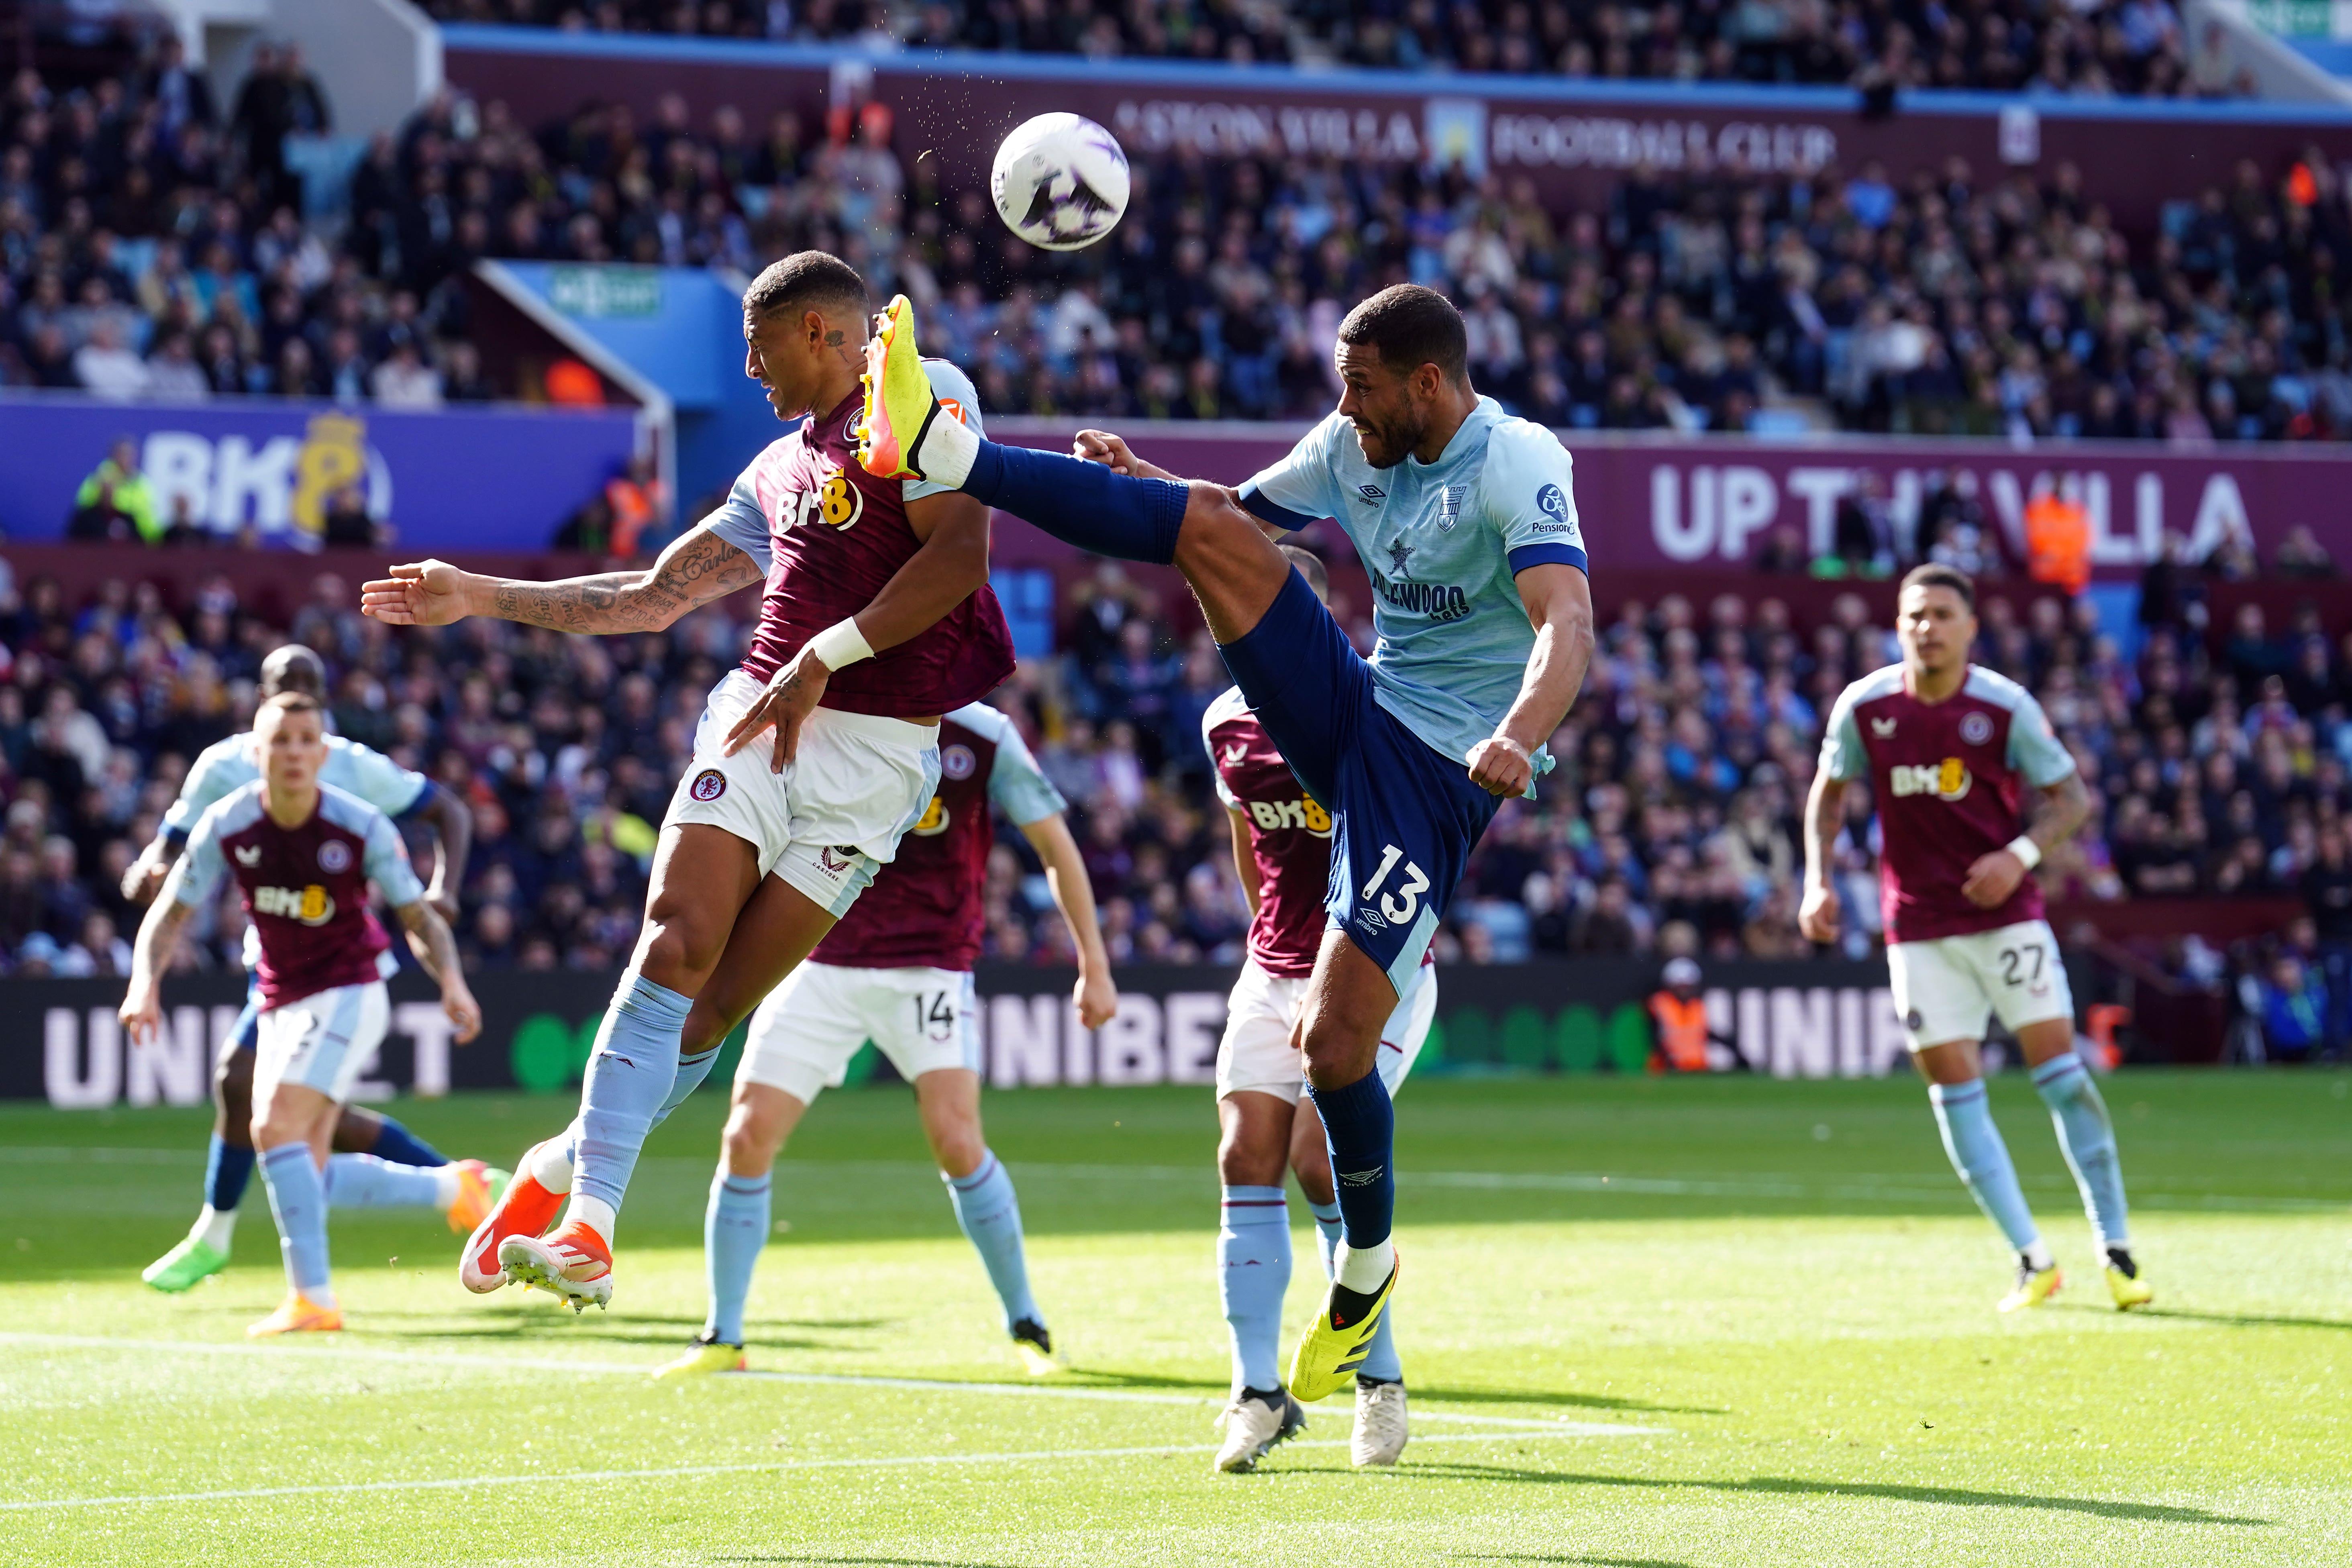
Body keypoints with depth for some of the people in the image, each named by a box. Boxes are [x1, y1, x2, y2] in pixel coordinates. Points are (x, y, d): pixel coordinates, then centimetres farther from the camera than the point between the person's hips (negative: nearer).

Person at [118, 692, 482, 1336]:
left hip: (347, 995, -6)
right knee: (304, 1166, 7)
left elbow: (419, 918, -7)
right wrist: (145, 983, -20)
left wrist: (451, 981, -25)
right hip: (281, 1004, 6)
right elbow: (170, 914, -2)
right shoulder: (226, 826, -9)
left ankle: (314, 1297, -23)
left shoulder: (363, 827, -16)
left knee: (277, 1127, -22)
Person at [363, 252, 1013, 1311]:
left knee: (725, 1003, -6)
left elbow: (960, 556, -12)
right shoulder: (777, 471, 25)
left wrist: (827, 657, -14)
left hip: (879, 747, -5)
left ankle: (565, 1166, 10)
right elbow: (649, 598, 31)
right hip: (760, 714, 5)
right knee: (675, 949, -16)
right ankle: (586, 1224, -18)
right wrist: (481, 597, 30)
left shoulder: (922, 395, 2)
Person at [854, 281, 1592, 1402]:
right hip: (1349, 710, 7)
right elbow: (1248, 511, 25)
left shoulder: (1518, 467, -17)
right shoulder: (1354, 446, 7)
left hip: (1438, 773, -7)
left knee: (1334, 1045, -15)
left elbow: (1567, 621, -32)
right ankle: (933, 450, -21)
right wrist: (1144, 483, 5)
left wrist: (1520, 734, -52)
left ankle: (1364, 1268, 11)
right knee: (1209, 526, -13)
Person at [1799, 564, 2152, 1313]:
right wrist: (1817, 880, -2)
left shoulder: (2006, 706, -9)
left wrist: (2021, 855, -20)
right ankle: (2033, 1261, 3)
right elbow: (1829, 794, 11)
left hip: (2006, 912, -2)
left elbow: (2071, 796, -3)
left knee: (2059, 1065, -9)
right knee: (1952, 1083, -3)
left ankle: (2117, 1251, -2)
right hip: (1919, 928, 2)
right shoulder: (1864, 706, -3)